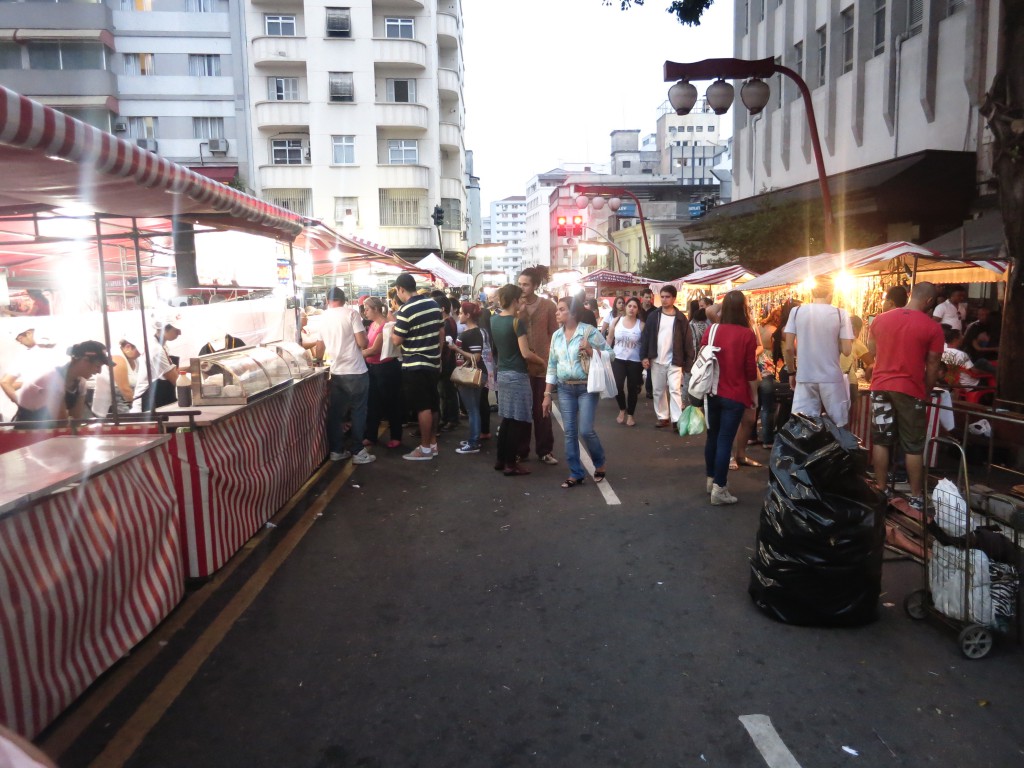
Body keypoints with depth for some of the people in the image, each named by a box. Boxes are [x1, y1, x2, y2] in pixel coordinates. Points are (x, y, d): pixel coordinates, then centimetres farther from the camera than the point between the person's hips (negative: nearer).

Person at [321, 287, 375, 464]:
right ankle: (358, 452, 7)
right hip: (356, 372, -5)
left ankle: (336, 450, 18)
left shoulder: (323, 319, 8)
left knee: (336, 412, 12)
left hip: (336, 372, 5)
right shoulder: (351, 313, -8)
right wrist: (364, 334, 9)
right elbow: (363, 343, -14)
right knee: (358, 412, 4)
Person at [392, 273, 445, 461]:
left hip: (415, 366, -8)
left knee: (422, 407, -2)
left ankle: (425, 449, 4)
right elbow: (442, 333, 12)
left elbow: (396, 340, -12)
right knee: (433, 404, 13)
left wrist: (393, 323, 3)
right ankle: (433, 443, 23)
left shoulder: (406, 310, -17)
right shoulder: (434, 304, 5)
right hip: (433, 363, 8)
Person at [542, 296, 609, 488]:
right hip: (565, 389, 5)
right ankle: (576, 473, 16)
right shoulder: (556, 335, 7)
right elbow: (552, 366, 11)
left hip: (587, 387, -5)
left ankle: (600, 464, 19)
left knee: (585, 430, -8)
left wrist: (590, 350, -22)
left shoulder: (589, 331, -8)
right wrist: (547, 394, 9)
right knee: (569, 432, 5)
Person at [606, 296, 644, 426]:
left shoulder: (641, 325, -6)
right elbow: (609, 340, 7)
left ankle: (630, 415, 25)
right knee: (617, 387, -10)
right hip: (618, 359, 1)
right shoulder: (616, 321, 0)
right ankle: (622, 410, 18)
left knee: (632, 389, 6)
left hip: (635, 361, -1)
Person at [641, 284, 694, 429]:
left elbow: (687, 341, -2)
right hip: (657, 360, 3)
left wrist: (688, 362, -5)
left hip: (674, 361, -3)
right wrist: (645, 356, -3)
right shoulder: (653, 316, 3)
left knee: (675, 390, -9)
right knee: (658, 390, 10)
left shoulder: (680, 318, -2)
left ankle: (677, 420, -8)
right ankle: (662, 417, 21)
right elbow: (647, 337, 4)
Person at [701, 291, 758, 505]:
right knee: (725, 440, -2)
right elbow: (750, 371, -7)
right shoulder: (747, 335, -10)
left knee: (712, 436, 16)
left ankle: (711, 479, 29)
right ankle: (719, 489, 1)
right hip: (735, 396, -4)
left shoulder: (711, 331, -1)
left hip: (712, 393, 4)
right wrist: (753, 396, 5)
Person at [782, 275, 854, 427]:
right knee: (839, 425, 10)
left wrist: (792, 372, 11)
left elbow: (788, 348, -2)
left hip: (804, 377, 1)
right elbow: (846, 350, -6)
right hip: (832, 378, -1)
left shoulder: (796, 312, -1)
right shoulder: (841, 314, -4)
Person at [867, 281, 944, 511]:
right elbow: (932, 366, -4)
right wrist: (927, 391, 10)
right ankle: (916, 497, 13)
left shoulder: (880, 319, 4)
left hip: (880, 386, 3)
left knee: (881, 441, 11)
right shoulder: (932, 327, -7)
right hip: (911, 390, -3)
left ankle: (881, 491, 16)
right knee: (913, 446, 7)